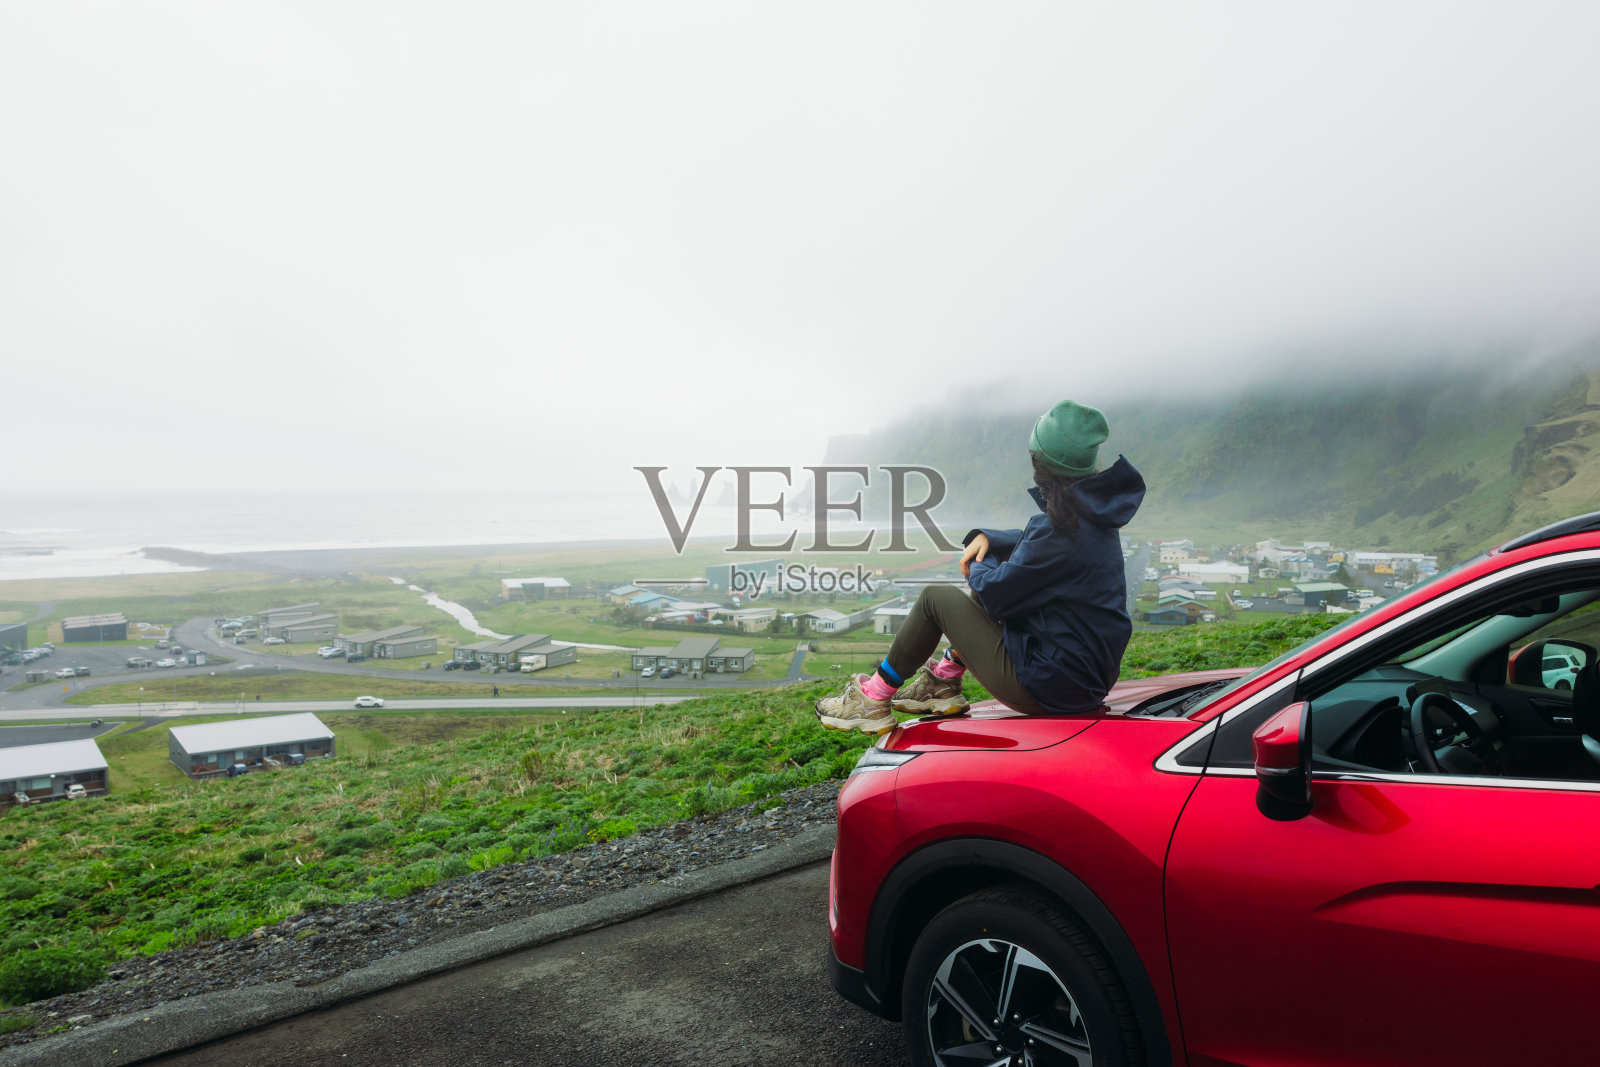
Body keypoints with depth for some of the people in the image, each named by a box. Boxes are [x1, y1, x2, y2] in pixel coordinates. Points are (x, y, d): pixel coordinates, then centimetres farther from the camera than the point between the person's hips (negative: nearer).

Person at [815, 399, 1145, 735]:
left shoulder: (1060, 526, -25)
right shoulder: (1095, 512, 5)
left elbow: (998, 594, -20)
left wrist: (979, 567, 2)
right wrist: (986, 538, 5)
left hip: (1046, 688, -9)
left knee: (935, 598, 1)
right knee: (986, 589, 24)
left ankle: (873, 700, 13)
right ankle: (944, 682, 33)